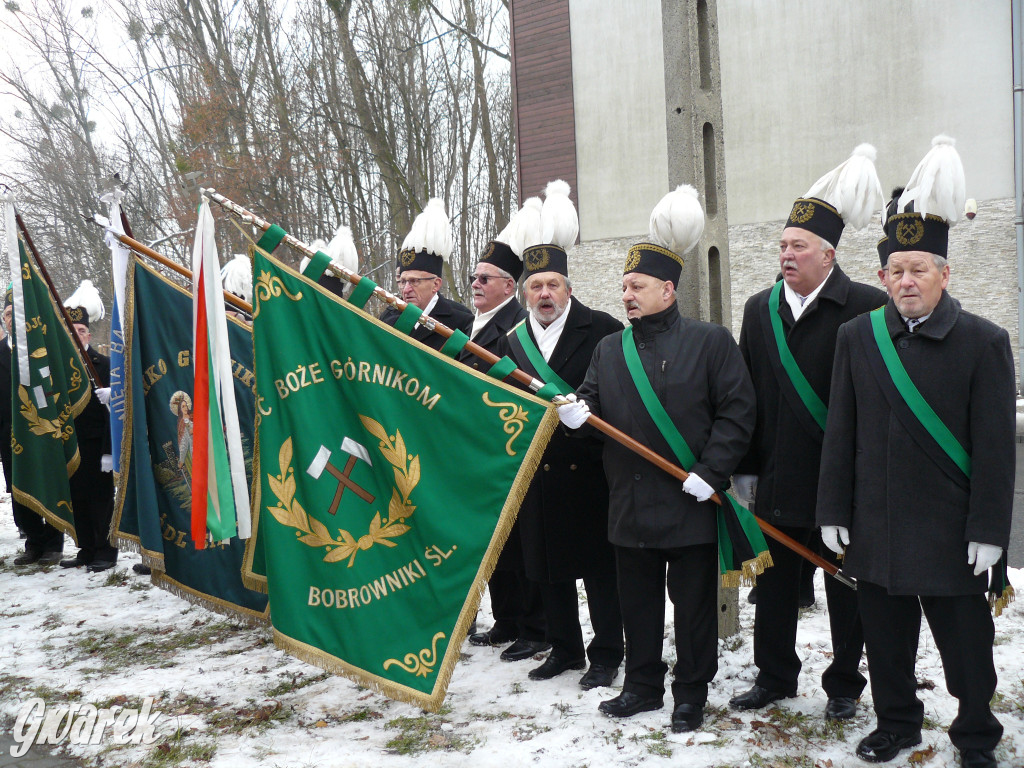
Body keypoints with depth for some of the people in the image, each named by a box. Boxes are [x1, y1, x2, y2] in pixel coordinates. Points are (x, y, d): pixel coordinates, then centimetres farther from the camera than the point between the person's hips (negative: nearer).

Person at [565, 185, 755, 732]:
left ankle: (691, 693, 23)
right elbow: (594, 400, 10)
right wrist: (577, 412, -14)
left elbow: (736, 411, -8)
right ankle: (642, 685, 31)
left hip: (690, 503, -4)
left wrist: (711, 472, -15)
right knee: (637, 601, 15)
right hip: (630, 503, 5)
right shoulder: (609, 348, 11)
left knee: (693, 604, 7)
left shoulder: (711, 342, -4)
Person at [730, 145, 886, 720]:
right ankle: (775, 676, 32)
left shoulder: (866, 306, -9)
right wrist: (745, 467, 7)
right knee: (776, 582, 15)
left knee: (845, 583, 11)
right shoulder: (760, 309, 7)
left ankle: (844, 684, 29)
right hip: (779, 478, 4)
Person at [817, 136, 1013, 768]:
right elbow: (841, 432, 5)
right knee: (886, 637, 15)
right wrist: (834, 511, 3)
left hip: (952, 534, -3)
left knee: (966, 639, 11)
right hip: (875, 528, 3)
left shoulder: (985, 342, -5)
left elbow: (996, 447, -6)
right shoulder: (858, 337, 4)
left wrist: (989, 530, -9)